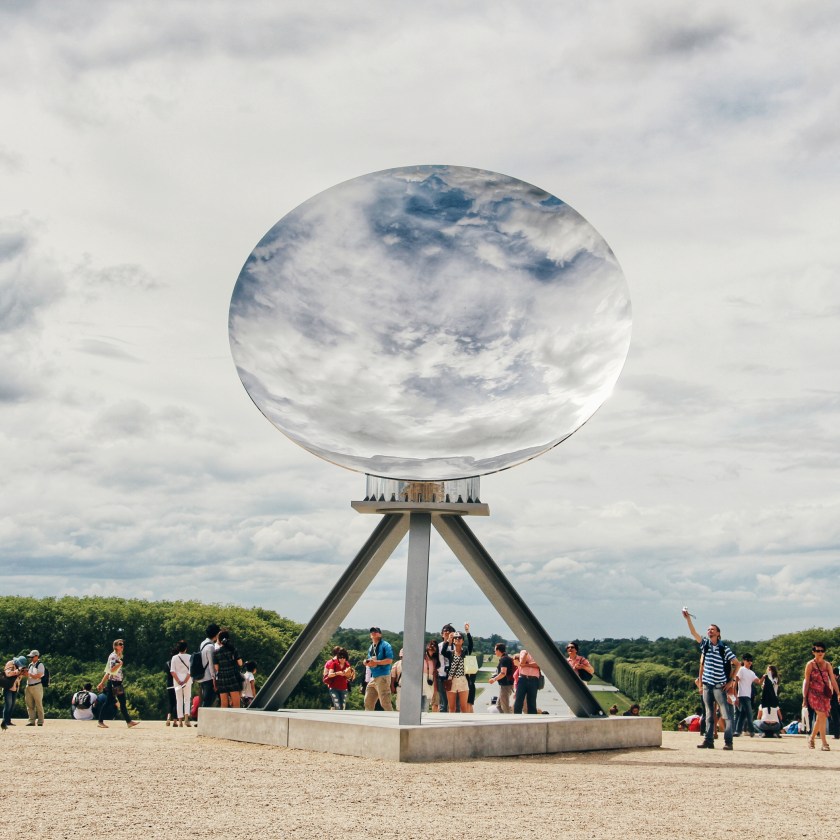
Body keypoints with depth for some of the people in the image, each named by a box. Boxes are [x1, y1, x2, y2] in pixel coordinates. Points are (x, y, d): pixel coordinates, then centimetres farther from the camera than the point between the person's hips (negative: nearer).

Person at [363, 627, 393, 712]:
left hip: (383, 676, -9)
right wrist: (367, 662, 3)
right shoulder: (371, 647, 20)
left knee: (385, 702, -10)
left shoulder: (385, 645, -5)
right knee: (368, 701, 11)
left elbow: (389, 660, -15)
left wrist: (376, 662, -20)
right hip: (373, 676, 9)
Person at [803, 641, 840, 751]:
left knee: (820, 717, 8)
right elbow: (807, 681, 1)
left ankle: (812, 738, 28)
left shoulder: (827, 665, 8)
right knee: (822, 715, -17)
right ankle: (824, 743, -17)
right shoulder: (810, 665, -1)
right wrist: (804, 697, -1)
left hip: (825, 694, 4)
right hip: (814, 693, -4)